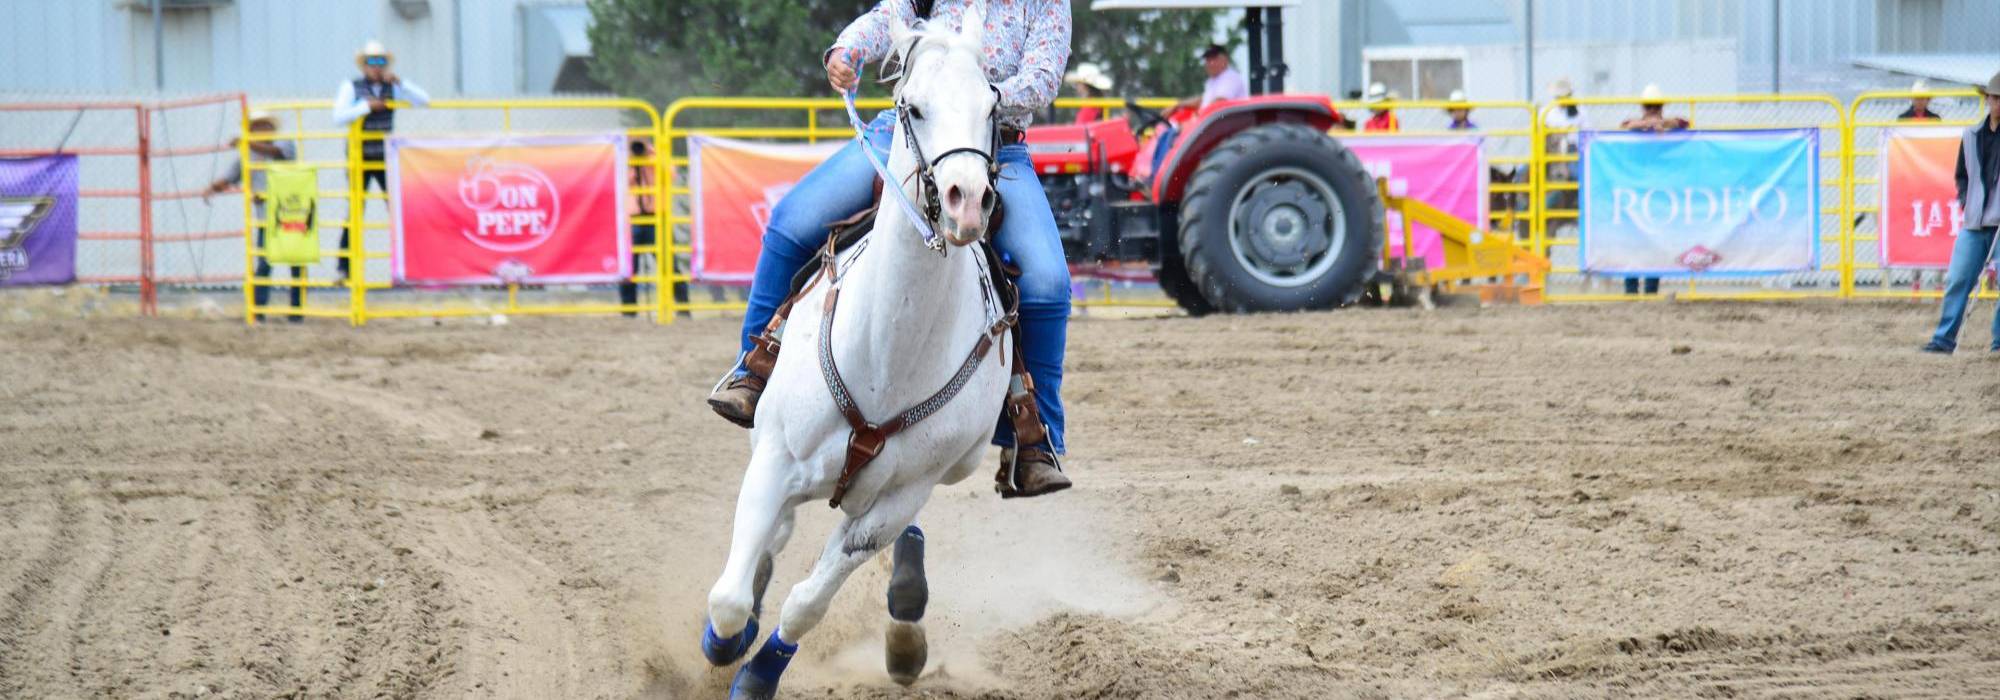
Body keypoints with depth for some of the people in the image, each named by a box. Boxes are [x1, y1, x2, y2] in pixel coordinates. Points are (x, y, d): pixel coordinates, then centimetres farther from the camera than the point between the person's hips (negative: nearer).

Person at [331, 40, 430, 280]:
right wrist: (366, 106, -18)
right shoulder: (352, 88, -1)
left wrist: (400, 82, -11)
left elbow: (424, 100, -1)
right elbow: (339, 118, -13)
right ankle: (344, 268, 0)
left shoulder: (393, 87, 7)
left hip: (385, 159, 3)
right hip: (361, 159, -3)